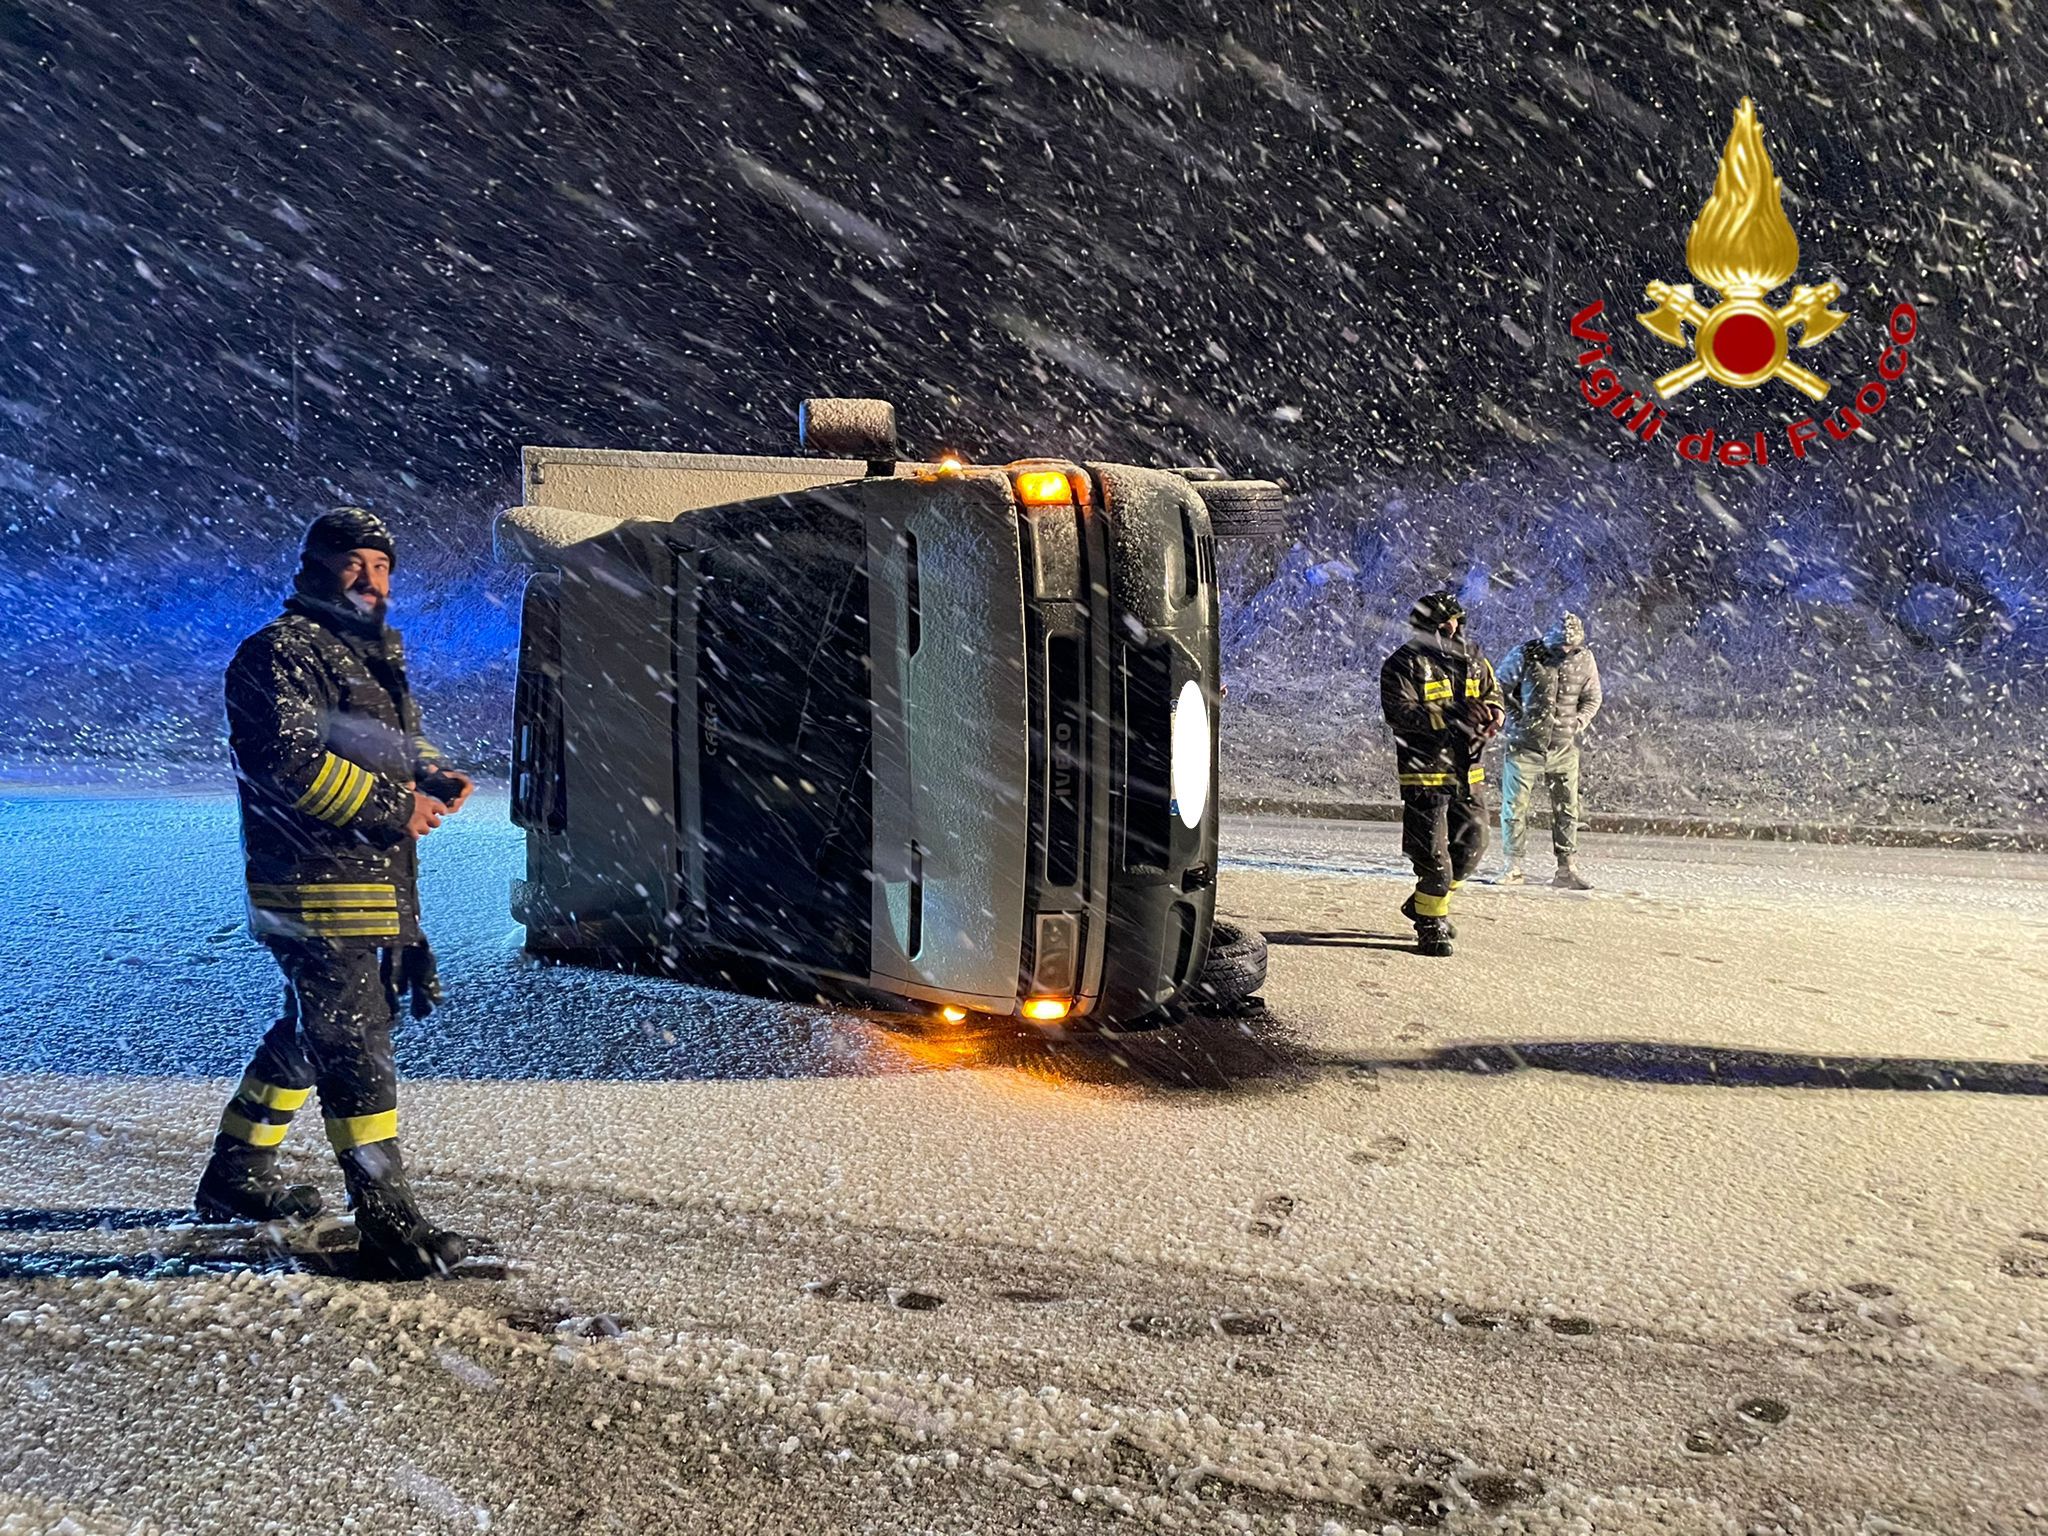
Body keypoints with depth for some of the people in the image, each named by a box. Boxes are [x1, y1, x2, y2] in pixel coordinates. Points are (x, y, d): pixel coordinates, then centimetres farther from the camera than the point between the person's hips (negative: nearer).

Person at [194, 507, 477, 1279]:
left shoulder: (375, 654, 19)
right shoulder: (281, 652, -10)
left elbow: (399, 744, 28)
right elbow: (288, 762, -22)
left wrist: (432, 776, 5)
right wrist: (395, 804, -20)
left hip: (378, 885, 10)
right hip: (316, 889, -10)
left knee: (310, 1032, 20)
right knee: (356, 1045, -8)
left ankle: (237, 1176, 36)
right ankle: (388, 1223, -3)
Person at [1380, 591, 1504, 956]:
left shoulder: (1472, 659, 11)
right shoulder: (1403, 664, -8)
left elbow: (1492, 692, 22)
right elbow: (1399, 712, -18)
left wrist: (1492, 712, -3)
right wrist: (1451, 715, -27)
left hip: (1467, 771, 7)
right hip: (1425, 772, -7)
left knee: (1472, 843, 13)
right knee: (1433, 853, -6)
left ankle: (1424, 904, 33)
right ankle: (1431, 926, 10)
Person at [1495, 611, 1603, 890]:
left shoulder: (1584, 660, 0)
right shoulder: (1525, 654, -10)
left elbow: (1592, 698, 12)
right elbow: (1500, 687, -1)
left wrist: (1579, 722, -2)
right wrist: (1517, 717, -7)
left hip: (1564, 749, 3)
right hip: (1524, 745, -3)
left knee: (1567, 810, 6)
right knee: (1515, 808, 0)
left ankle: (1567, 869, 15)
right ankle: (1511, 868, 10)